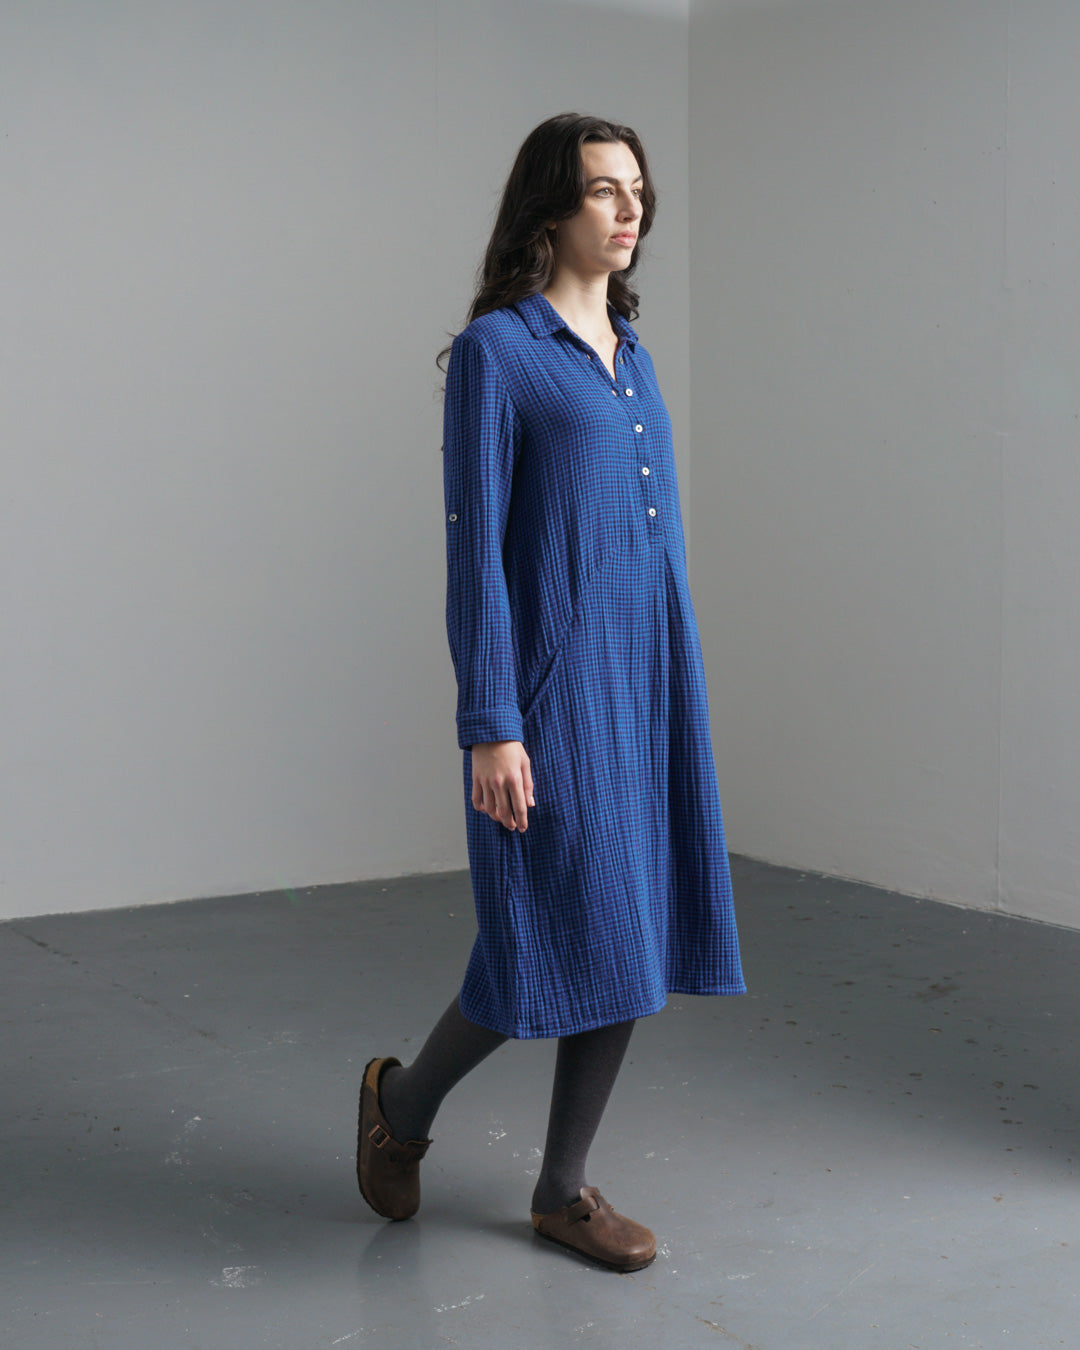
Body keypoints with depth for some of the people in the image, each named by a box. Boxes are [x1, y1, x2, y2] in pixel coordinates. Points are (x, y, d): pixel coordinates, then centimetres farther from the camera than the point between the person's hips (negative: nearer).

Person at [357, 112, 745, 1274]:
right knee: (556, 940, -5)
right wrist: (488, 727, -16)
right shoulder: (493, 350, -7)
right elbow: (473, 544, -11)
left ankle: (563, 1189, 19)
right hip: (553, 677, -7)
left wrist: (677, 692, 17)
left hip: (650, 677, 7)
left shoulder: (630, 356, 16)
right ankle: (404, 1096, 23)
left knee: (633, 934, 7)